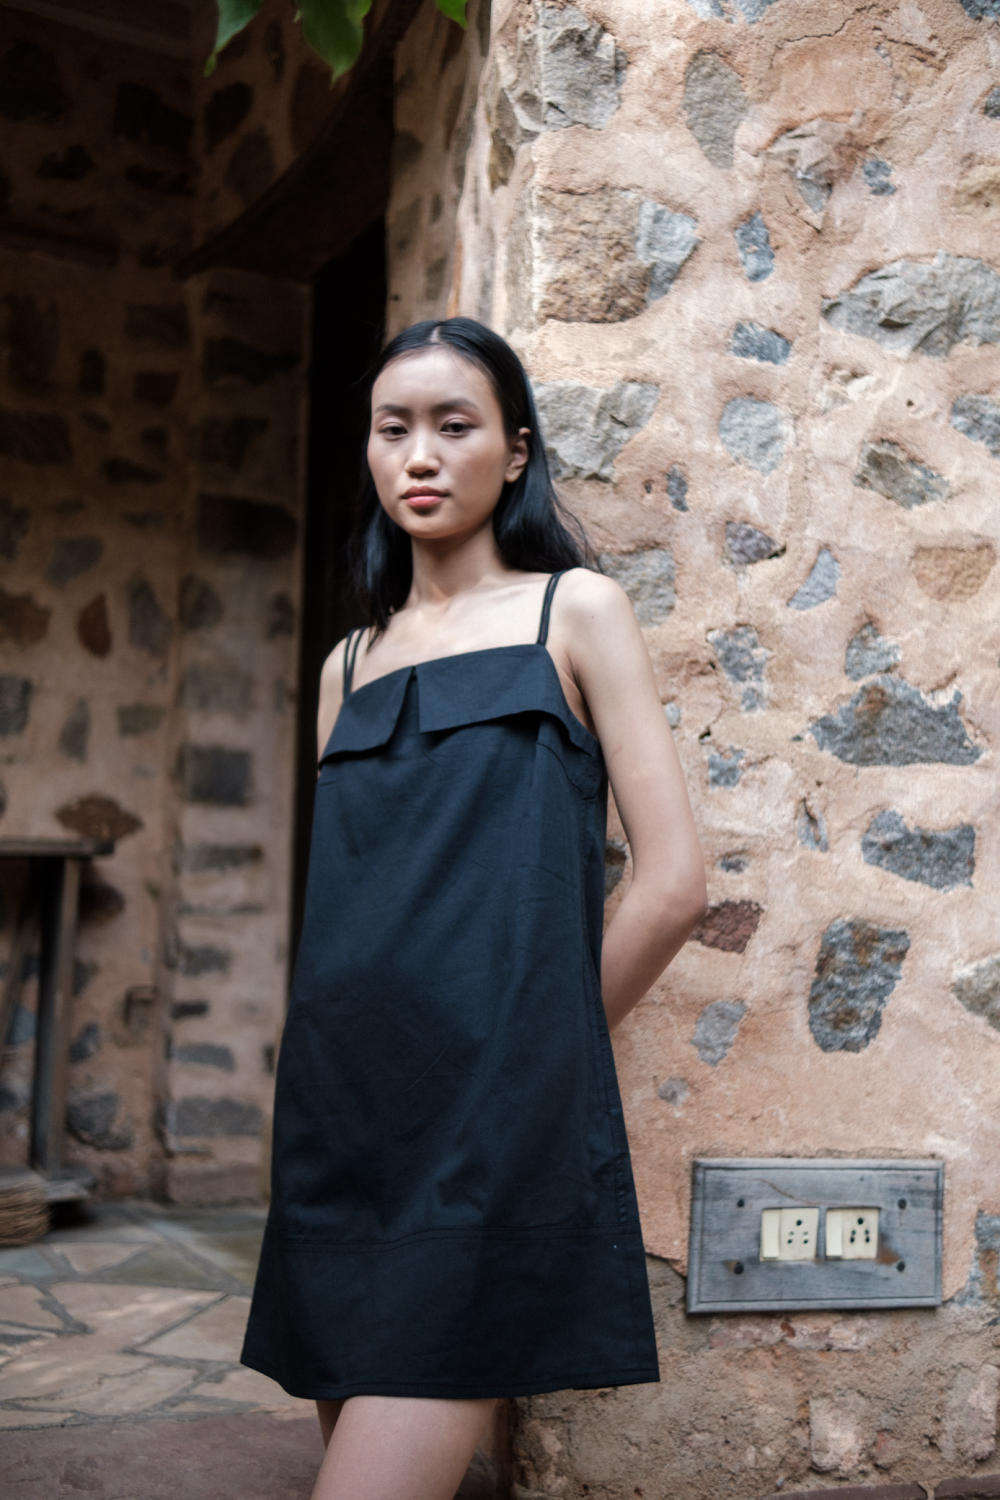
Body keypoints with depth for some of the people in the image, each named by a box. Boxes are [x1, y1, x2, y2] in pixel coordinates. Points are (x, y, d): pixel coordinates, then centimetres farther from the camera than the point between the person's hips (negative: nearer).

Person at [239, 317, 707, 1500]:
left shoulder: (574, 611, 3)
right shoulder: (349, 662, 17)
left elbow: (672, 884, -3)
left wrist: (533, 1048, 3)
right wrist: (323, 1069, 7)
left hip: (494, 1118, -5)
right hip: (338, 1114, 5)